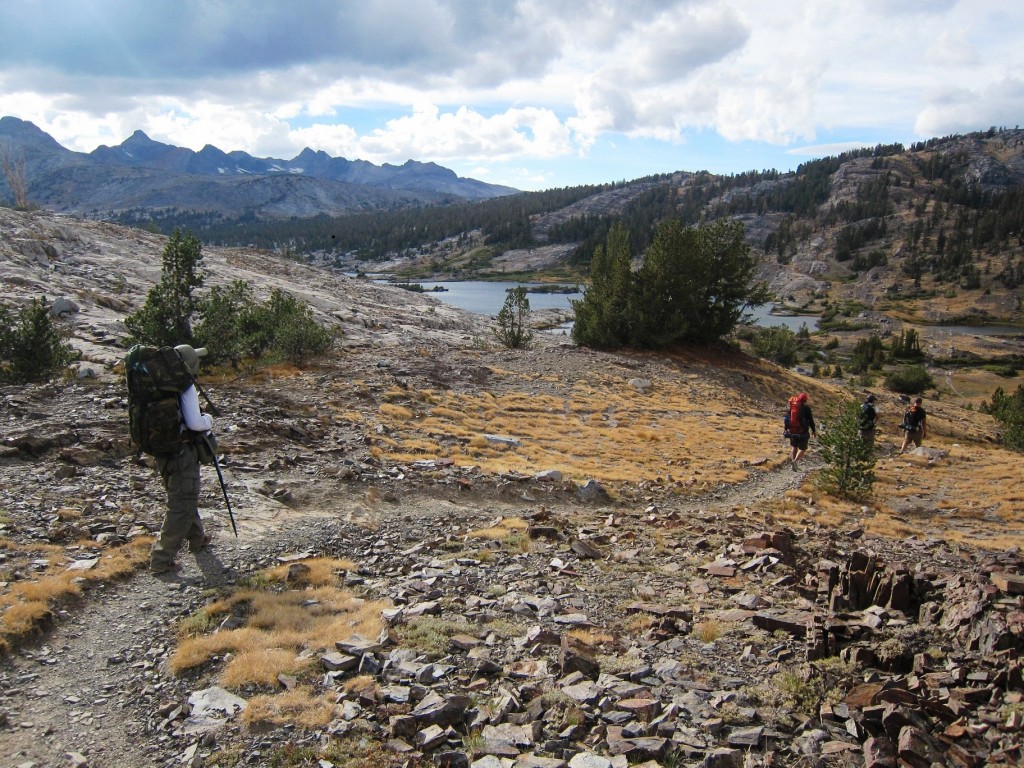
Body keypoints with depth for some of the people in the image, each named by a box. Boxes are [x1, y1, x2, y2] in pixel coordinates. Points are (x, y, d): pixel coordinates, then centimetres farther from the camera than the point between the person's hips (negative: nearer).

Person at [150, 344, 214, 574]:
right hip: (182, 452, -9)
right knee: (181, 506, -1)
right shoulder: (186, 387, -18)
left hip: (162, 450, 9)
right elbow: (195, 423, -23)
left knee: (186, 497, 26)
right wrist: (208, 420, -2)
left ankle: (197, 538, 44)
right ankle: (161, 559, 0)